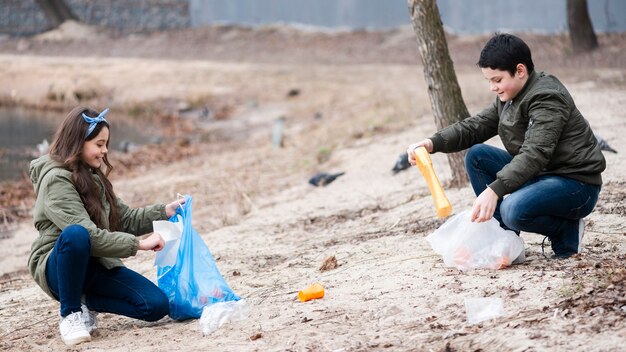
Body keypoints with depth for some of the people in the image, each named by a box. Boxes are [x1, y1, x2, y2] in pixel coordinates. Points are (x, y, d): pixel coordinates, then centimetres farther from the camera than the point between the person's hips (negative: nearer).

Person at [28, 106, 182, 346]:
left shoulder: (92, 176, 10)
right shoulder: (56, 180, -16)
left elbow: (124, 219, 14)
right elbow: (88, 234, -26)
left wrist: (165, 212, 2)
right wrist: (138, 244, -26)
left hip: (97, 265, 7)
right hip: (57, 267, -7)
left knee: (158, 305, -12)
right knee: (75, 234, -41)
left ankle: (82, 301, 7)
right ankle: (70, 314, -20)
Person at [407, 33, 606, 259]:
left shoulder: (547, 98, -21)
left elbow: (535, 154, -33)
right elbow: (475, 126, 6)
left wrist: (494, 190, -44)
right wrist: (433, 143, -12)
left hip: (576, 183, -9)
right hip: (539, 174, 9)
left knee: (514, 210, -34)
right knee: (476, 156, -2)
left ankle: (568, 230, -4)